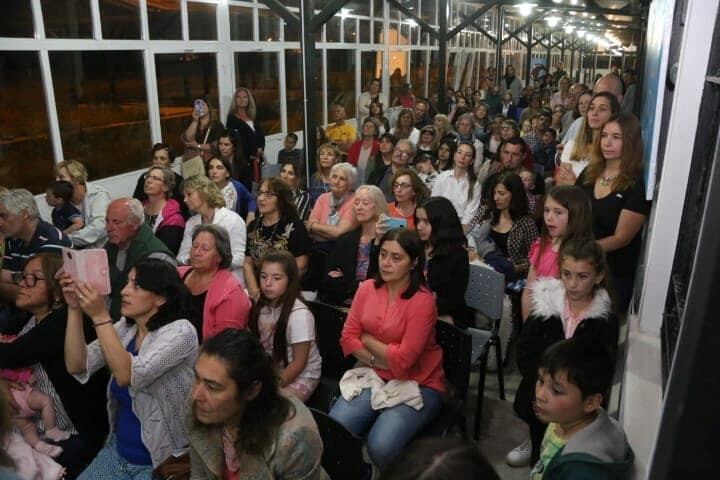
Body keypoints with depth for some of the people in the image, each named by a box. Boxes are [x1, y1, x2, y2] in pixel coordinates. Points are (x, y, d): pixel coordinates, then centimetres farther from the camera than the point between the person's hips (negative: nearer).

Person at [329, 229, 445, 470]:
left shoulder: (422, 301, -18)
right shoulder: (367, 288, 0)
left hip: (417, 385, -4)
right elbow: (347, 338, 0)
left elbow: (402, 360, -20)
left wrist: (367, 339, -6)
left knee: (381, 446, -25)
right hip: (374, 377, 5)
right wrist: (378, 361, -14)